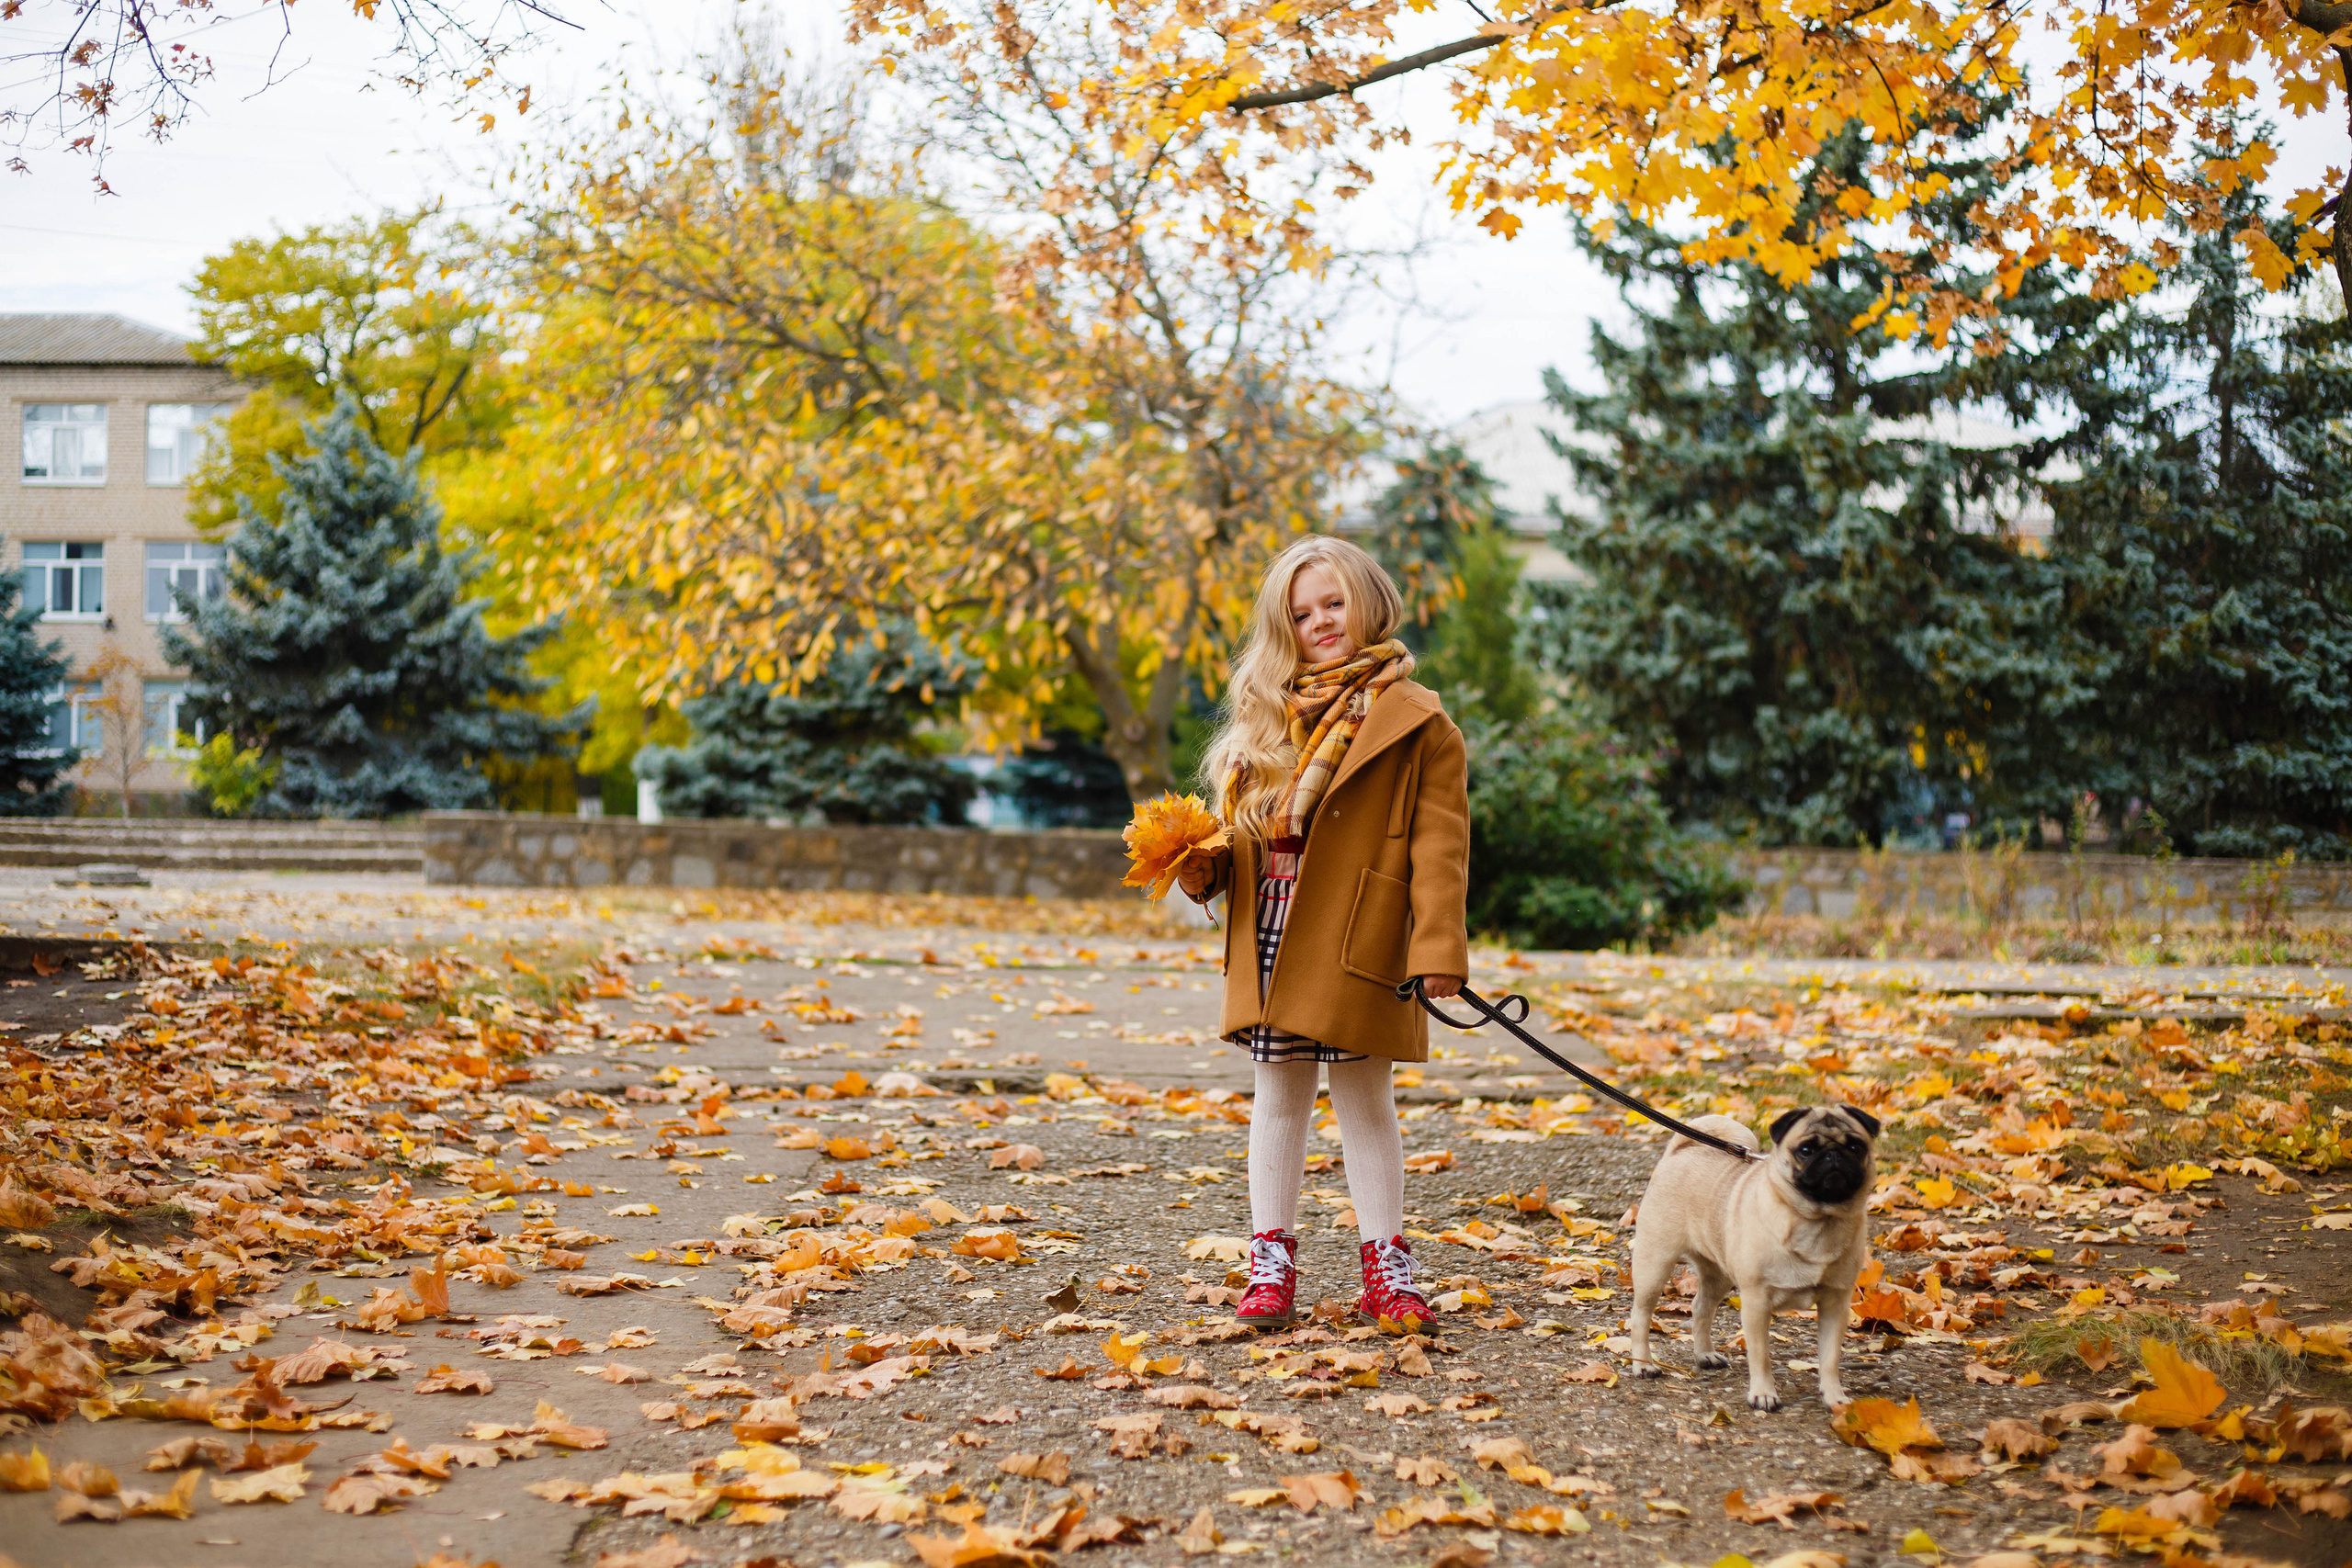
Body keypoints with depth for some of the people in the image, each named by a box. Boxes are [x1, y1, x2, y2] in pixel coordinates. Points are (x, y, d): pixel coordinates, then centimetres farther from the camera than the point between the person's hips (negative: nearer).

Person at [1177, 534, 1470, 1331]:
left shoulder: (1415, 721, -4)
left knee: (1362, 1094, 2)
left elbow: (1439, 843, -9)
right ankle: (1272, 1260, 17)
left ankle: (1384, 1264, 13)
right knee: (1279, 1092, 10)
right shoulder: (1271, 720, 16)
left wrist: (1438, 945, -18)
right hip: (1271, 938, 5)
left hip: (1355, 943, -5)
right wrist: (1204, 865, -3)